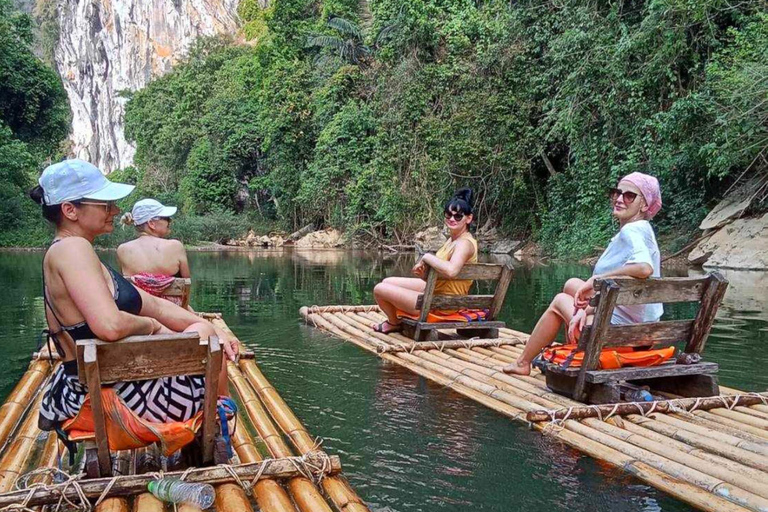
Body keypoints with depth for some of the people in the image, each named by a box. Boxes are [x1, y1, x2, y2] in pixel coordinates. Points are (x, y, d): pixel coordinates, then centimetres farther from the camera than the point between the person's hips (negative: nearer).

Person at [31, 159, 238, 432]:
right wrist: (151, 325, -13)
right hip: (125, 397, -10)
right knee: (204, 333, 10)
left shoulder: (72, 250, 14)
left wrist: (213, 329, 3)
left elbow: (156, 306, 12)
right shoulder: (71, 249, -19)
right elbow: (110, 326, -35)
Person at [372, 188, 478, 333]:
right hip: (435, 290, 10)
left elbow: (451, 271, -43)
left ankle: (394, 323, 24)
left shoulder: (464, 243, -23)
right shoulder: (453, 239, 6)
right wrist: (424, 272, -7)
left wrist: (427, 257, -28)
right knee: (388, 282, 21)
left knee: (379, 289, -4)